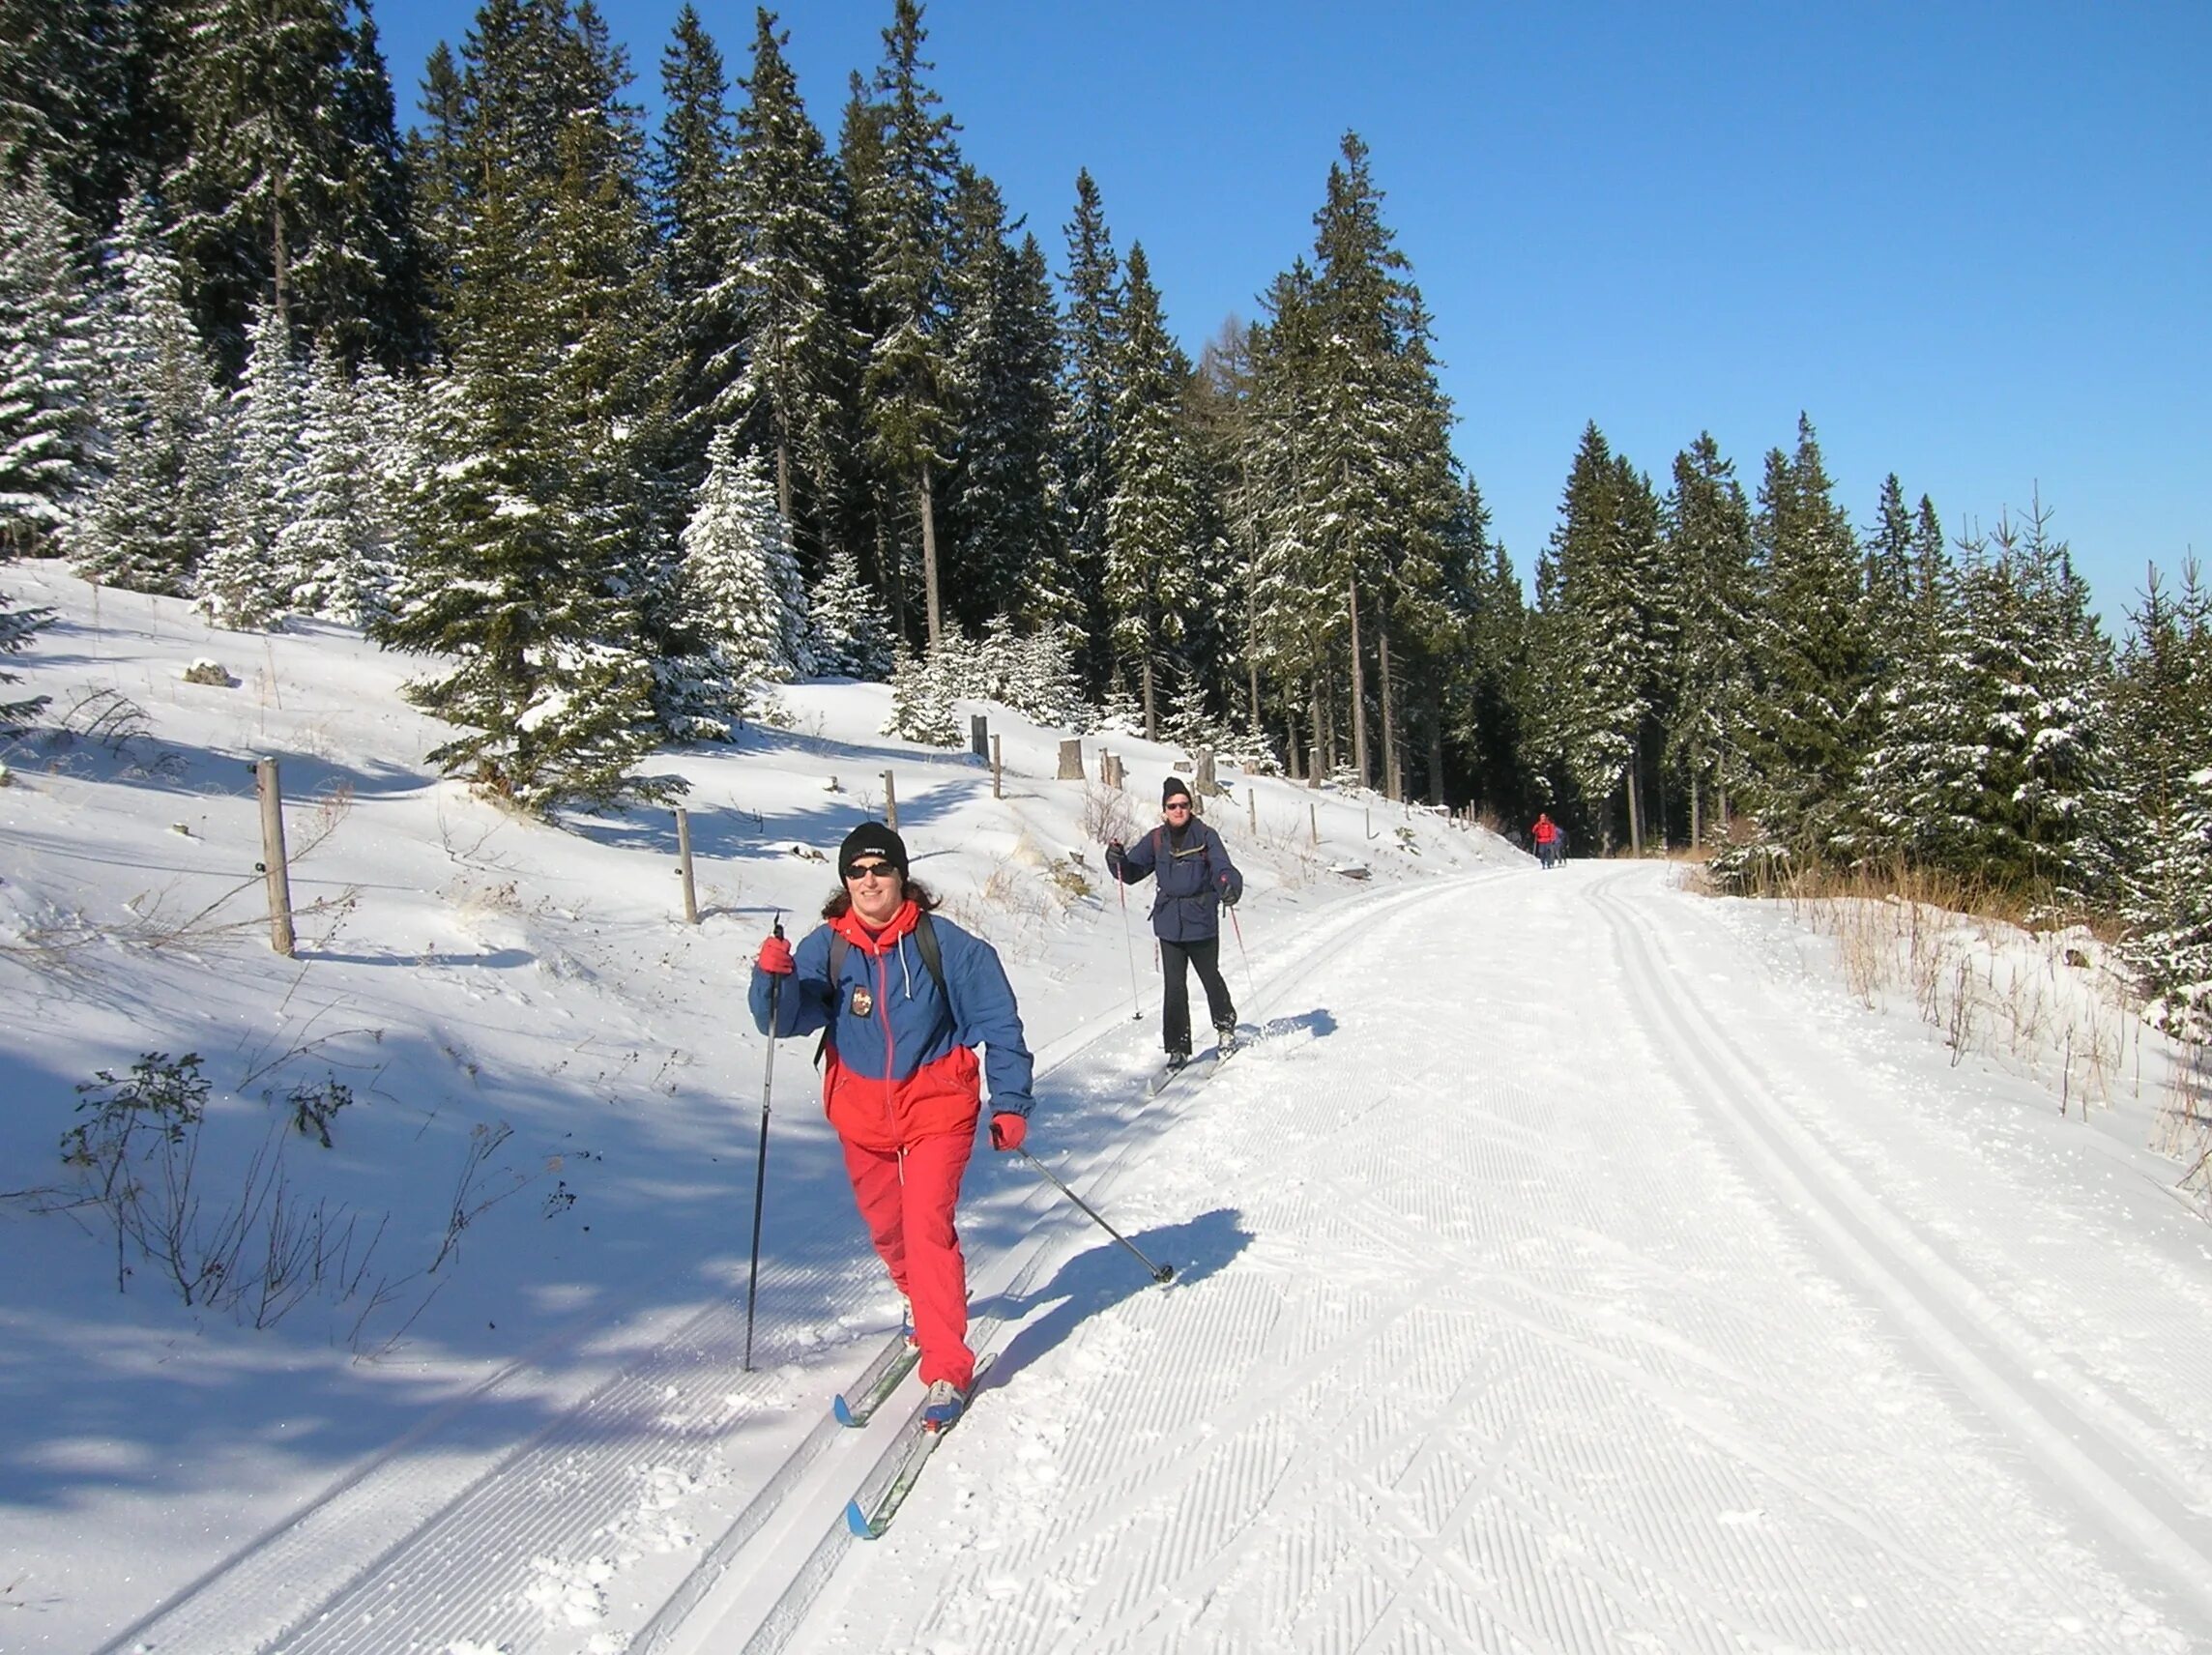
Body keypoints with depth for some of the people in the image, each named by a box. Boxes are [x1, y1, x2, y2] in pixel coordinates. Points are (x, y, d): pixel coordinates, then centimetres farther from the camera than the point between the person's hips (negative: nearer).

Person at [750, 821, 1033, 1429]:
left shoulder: (944, 943, -11)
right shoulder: (825, 947, -5)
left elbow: (998, 1022, -6)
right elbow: (786, 1019, -13)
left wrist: (1010, 1101, -9)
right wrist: (773, 978, -33)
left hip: (936, 1108, -4)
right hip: (861, 1112, 4)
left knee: (927, 1226, -16)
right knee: (885, 1228, 18)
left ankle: (947, 1370, -8)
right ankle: (923, 1301, 48)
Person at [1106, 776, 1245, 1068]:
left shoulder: (1206, 836, -5)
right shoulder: (1156, 839, 3)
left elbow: (1222, 867, -16)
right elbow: (1132, 872, 5)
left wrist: (1229, 886, -38)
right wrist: (1117, 860, -16)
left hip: (1202, 921, -2)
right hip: (1169, 923, 2)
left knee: (1210, 977, 15)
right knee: (1174, 987, -1)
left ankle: (1226, 1026, 40)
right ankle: (1177, 1047, 7)